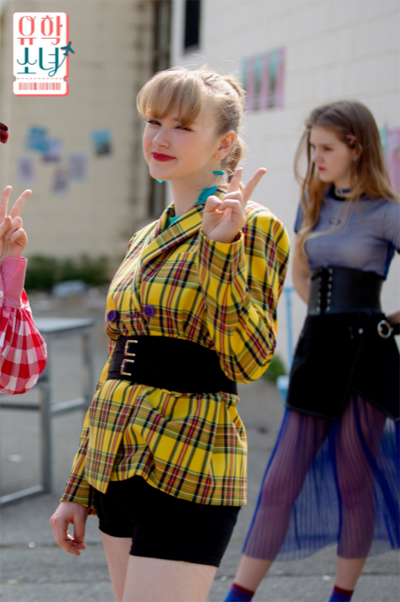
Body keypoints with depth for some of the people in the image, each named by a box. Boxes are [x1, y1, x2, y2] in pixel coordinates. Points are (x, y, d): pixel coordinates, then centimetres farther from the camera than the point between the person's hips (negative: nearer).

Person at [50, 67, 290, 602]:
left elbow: (248, 362, -16)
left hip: (187, 472, -7)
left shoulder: (253, 227, -6)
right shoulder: (146, 241, 16)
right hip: (119, 470, 8)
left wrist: (222, 245, -23)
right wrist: (79, 489, 19)